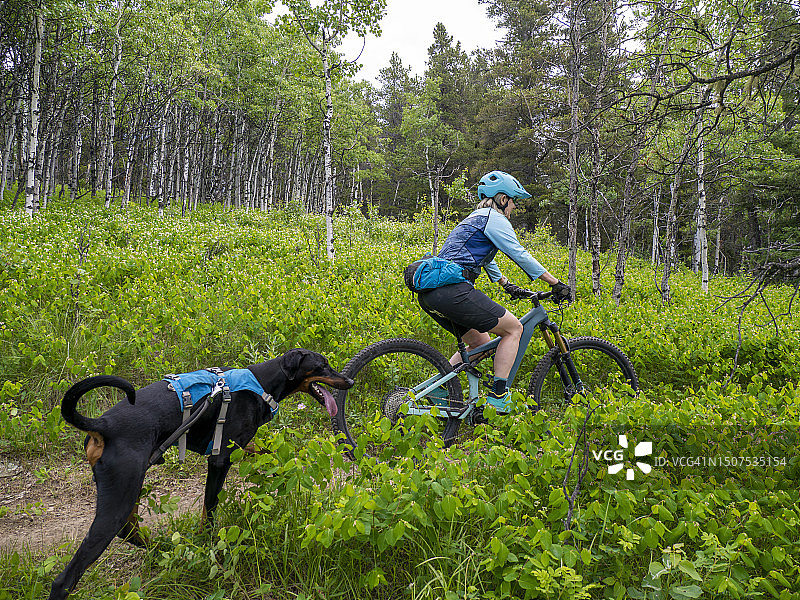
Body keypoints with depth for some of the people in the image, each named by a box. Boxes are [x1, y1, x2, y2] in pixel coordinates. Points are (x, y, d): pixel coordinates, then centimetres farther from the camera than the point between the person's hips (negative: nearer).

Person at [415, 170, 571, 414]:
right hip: (452, 290, -10)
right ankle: (497, 398, -3)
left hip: (430, 293, 10)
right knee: (514, 328, 1)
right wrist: (556, 284, 5)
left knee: (481, 342, 21)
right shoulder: (494, 219, 1)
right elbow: (520, 255, -2)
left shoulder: (474, 219, 30)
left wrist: (508, 285, 51)